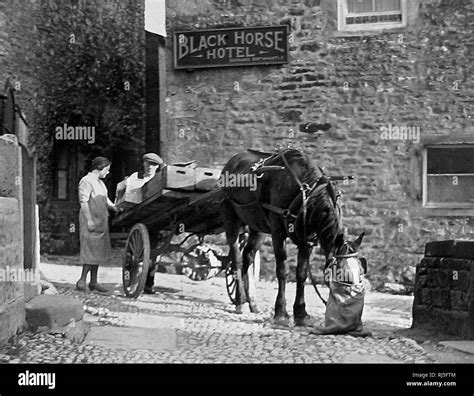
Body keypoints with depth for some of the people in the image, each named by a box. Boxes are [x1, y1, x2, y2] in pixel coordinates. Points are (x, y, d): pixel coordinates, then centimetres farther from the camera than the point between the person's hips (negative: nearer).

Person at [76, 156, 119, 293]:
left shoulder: (100, 182, 20)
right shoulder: (86, 181, -10)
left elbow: (106, 200, 23)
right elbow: (84, 202, -15)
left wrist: (116, 209, 9)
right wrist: (89, 220, -20)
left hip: (101, 222, 9)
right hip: (91, 221, -9)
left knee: (98, 251, 9)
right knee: (91, 250, -11)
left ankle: (93, 282, 14)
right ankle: (82, 280, -5)